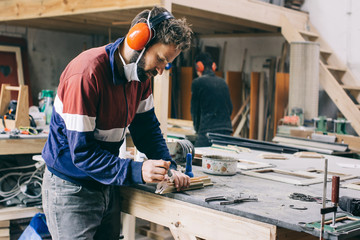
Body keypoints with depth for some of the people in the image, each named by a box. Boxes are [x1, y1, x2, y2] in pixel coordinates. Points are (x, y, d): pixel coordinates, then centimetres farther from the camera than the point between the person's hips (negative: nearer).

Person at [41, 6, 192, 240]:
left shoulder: (142, 74, 0)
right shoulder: (87, 73, -26)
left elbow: (147, 128, 6)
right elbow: (82, 152, -26)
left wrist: (168, 167, -8)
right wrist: (136, 171, -33)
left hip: (108, 184, 8)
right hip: (71, 190, -7)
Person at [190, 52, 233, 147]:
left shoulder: (197, 82, -2)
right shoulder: (223, 82, 14)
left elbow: (195, 110, 6)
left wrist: (197, 129, 19)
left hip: (208, 131, -6)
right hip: (226, 130, 6)